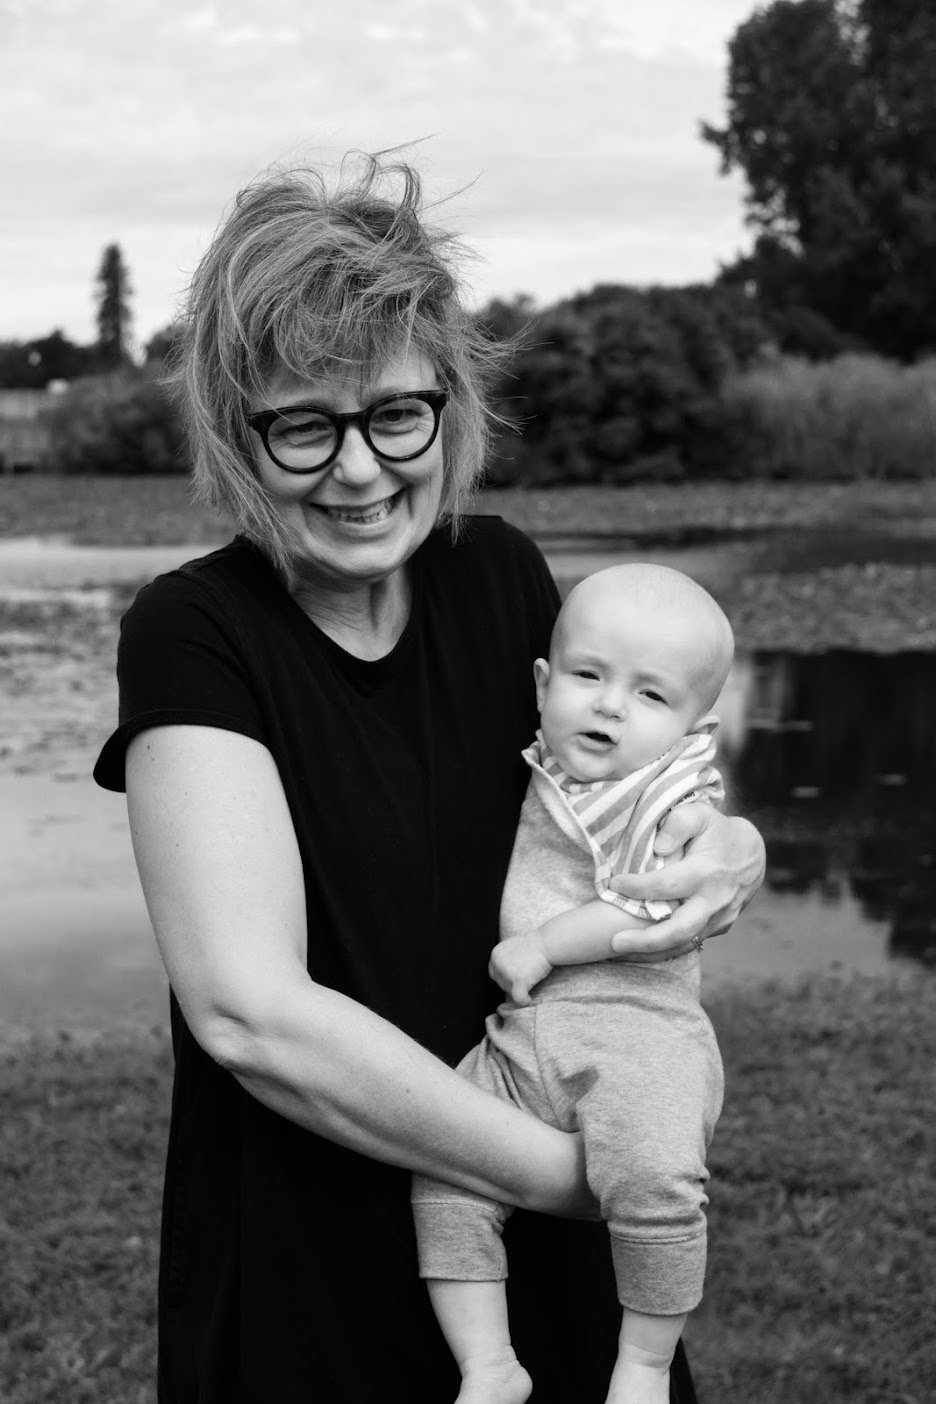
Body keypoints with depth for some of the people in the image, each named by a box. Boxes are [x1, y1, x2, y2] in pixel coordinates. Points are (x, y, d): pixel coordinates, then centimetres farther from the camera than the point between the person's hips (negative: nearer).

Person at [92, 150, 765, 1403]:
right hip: (301, 1295, -4)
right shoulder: (192, 636, -17)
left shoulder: (500, 576, -4)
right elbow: (250, 1013, -25)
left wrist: (729, 852, -13)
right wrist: (576, 1174, -22)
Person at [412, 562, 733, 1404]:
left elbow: (651, 909, -15)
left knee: (654, 1178, -29)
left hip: (640, 1028, -6)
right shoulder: (537, 784, 16)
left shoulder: (679, 806, -2)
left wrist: (543, 944, -14)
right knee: (445, 1176, -11)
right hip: (523, 1035, 6)